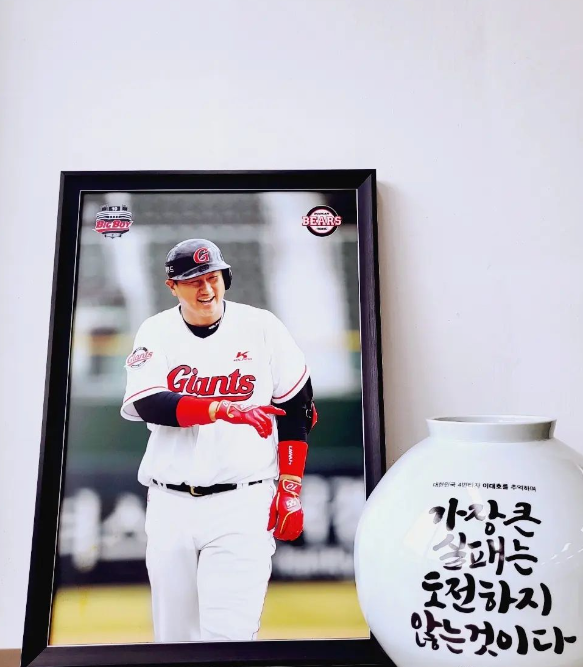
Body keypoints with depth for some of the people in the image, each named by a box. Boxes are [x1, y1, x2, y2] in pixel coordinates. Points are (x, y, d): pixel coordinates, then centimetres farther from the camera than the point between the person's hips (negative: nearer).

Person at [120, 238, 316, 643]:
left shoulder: (261, 327, -2)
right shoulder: (156, 333, 3)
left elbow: (296, 409, 2)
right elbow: (145, 404, -14)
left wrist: (290, 489, -3)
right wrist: (223, 409, -27)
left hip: (243, 503, -2)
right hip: (170, 505, 3)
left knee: (228, 636, -9)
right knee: (174, 634, 15)